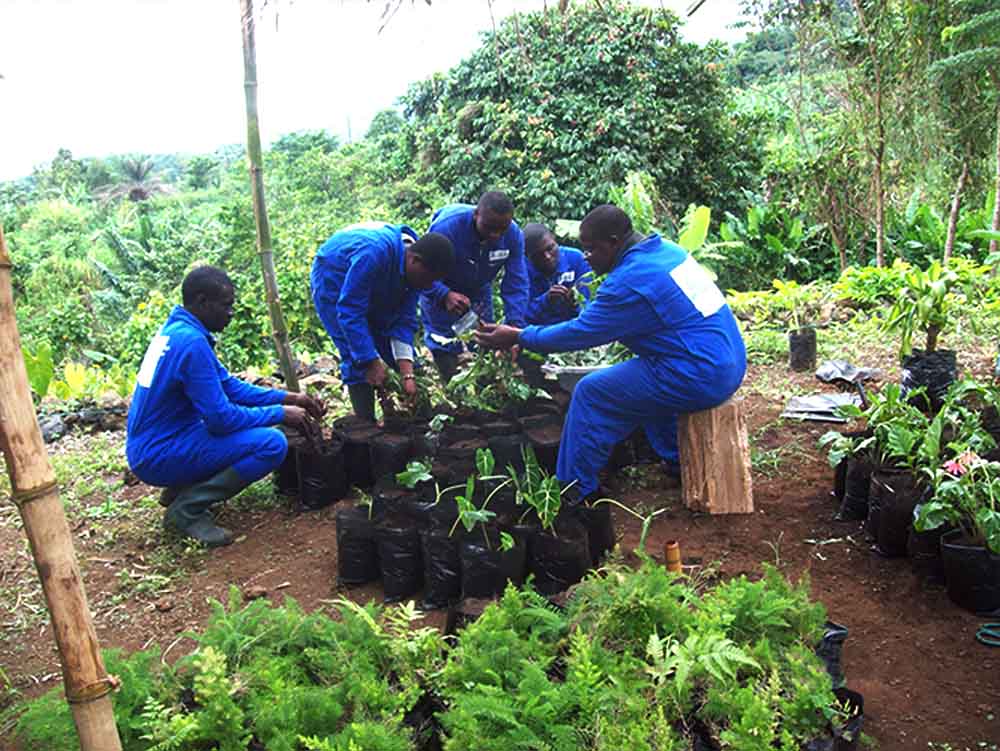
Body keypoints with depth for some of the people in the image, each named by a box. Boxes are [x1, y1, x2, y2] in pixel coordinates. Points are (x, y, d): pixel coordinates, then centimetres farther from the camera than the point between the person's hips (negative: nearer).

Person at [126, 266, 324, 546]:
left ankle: (180, 488, 15)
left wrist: (287, 398, 6)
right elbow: (221, 418, -21)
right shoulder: (191, 342, -23)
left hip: (147, 447, 10)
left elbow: (231, 386, 13)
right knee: (273, 444, -19)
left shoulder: (176, 330, 8)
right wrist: (280, 414, -10)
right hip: (160, 457, -10)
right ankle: (187, 508, -9)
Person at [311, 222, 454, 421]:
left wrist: (408, 374, -24)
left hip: (373, 290, 7)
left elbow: (404, 320, -17)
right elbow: (350, 313, -37)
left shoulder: (415, 268, -18)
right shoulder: (373, 254, -41)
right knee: (356, 356, -18)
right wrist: (371, 362, -36)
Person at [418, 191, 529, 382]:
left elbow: (516, 284, -20)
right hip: (440, 293, -4)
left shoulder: (514, 235, -22)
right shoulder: (447, 227, -34)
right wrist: (445, 295, -50)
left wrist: (514, 325, -33)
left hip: (479, 292, 4)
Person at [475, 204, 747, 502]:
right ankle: (679, 462, 36)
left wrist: (518, 337, -3)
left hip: (701, 377, -9)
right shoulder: (665, 248, 10)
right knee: (643, 378, 32)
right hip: (731, 364, 9)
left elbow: (579, 333, -12)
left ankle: (576, 490, 12)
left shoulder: (629, 282, -18)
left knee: (590, 393, 0)